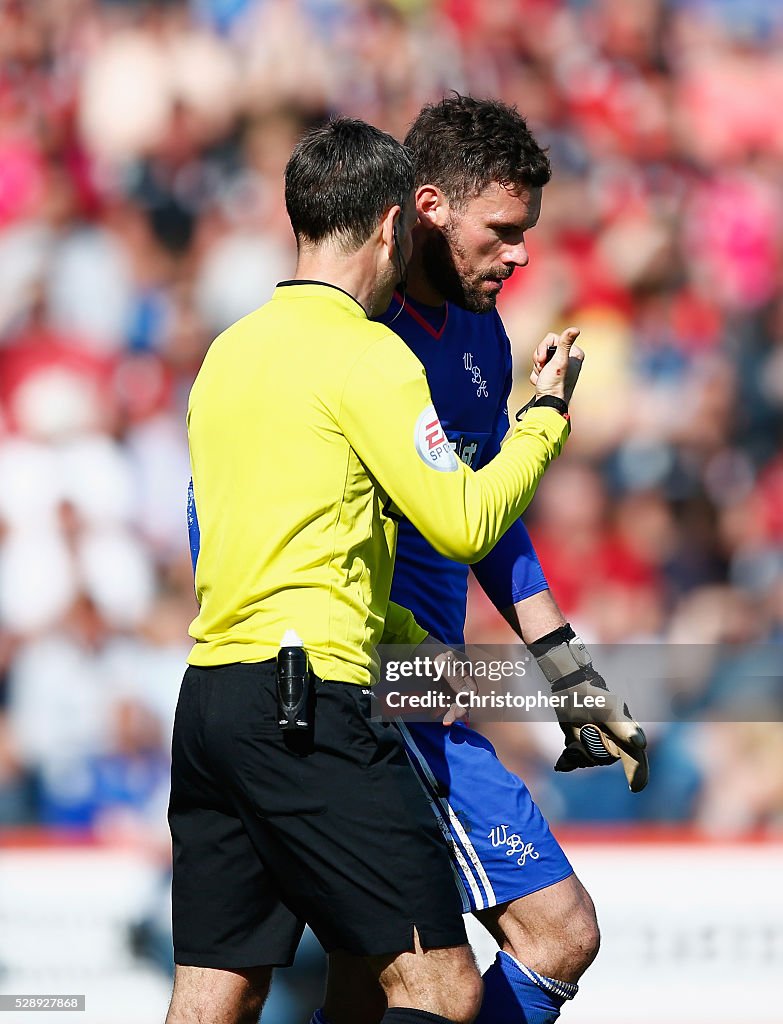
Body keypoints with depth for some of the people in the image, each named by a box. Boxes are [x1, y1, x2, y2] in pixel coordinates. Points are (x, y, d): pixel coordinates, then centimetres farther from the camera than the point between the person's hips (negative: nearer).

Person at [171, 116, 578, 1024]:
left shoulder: (230, 351, 18)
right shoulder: (365, 355, -7)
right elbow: (463, 523, -5)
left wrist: (422, 644, 28)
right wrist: (547, 416, 10)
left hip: (208, 691, 8)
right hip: (311, 698, -8)